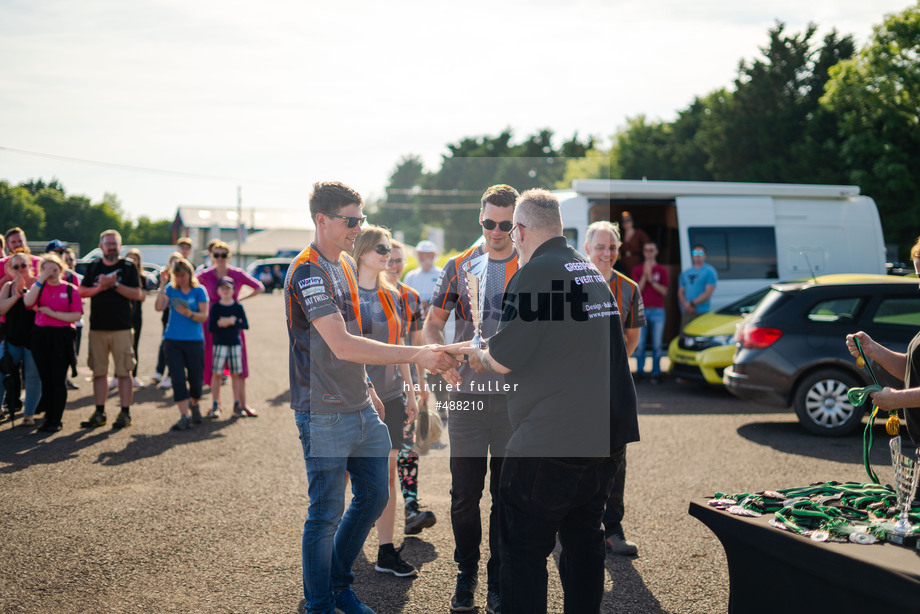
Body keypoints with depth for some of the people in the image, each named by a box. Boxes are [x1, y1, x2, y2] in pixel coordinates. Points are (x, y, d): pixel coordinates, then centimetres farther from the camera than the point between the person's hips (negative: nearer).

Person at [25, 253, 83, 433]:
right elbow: (28, 302, -12)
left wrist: (53, 313, -12)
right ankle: (48, 416, 16)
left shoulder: (71, 290, 1)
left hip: (62, 336, -3)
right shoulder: (39, 287, 9)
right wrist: (40, 280, -13)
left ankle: (56, 420, 6)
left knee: (58, 379, -1)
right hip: (40, 335, 3)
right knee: (45, 378, 7)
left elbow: (76, 316, -7)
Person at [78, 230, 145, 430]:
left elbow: (138, 294, -5)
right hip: (97, 328, 3)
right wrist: (99, 287, -9)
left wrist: (115, 284, -14)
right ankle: (99, 413, 14)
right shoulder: (93, 267, 12)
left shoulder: (129, 267, 3)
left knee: (124, 372, -2)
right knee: (99, 372, 7)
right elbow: (82, 292, 8)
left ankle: (125, 413, 4)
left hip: (122, 328, -3)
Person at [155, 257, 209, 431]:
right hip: (173, 340, 1)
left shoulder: (199, 291, 0)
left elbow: (204, 316, -6)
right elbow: (159, 307, -8)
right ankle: (185, 416, -6)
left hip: (194, 340, -1)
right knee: (178, 379, -6)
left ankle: (194, 405, 34)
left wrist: (189, 313, -24)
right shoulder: (170, 289, 6)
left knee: (195, 378, 5)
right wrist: (162, 285, -12)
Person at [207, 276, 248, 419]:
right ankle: (215, 406, 4)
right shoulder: (215, 307, 0)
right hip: (219, 344, -1)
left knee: (235, 375, 5)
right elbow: (210, 328, -8)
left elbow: (246, 325, -5)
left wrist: (231, 322, -18)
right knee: (216, 374, -2)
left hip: (235, 344, 1)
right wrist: (230, 321, -15)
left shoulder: (238, 307, 3)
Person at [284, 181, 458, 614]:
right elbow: (342, 346, -28)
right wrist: (416, 355, -29)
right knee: (326, 513, 1)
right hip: (324, 415, -9)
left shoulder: (347, 263, 12)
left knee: (374, 496, 15)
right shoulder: (307, 272, -18)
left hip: (360, 408, 9)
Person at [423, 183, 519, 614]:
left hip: (516, 397, -1)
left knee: (507, 493, 7)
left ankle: (498, 578, 22)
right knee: (464, 493, 4)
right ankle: (466, 574, 23)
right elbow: (432, 324, 10)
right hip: (468, 393, 1)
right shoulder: (459, 267, 6)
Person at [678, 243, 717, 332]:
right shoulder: (685, 273, 20)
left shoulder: (709, 271, 2)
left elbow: (708, 293, -7)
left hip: (701, 312, -5)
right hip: (686, 313, 5)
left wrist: (692, 303, -13)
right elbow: (680, 292, 15)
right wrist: (685, 304, -6)